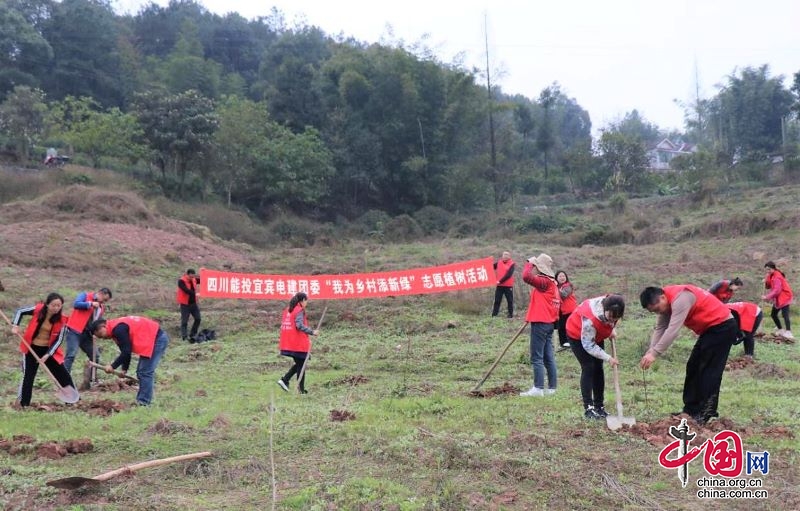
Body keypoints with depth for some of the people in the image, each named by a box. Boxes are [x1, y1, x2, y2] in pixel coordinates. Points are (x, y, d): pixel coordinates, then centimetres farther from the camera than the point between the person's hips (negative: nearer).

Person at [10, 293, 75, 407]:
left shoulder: (62, 319, -15)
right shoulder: (38, 309, -16)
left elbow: (59, 339, -11)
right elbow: (20, 311, 1)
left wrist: (48, 355, -18)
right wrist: (15, 325, -13)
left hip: (49, 350, 1)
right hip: (32, 348, -1)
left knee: (64, 375, 2)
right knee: (28, 376, 1)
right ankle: (23, 404, 14)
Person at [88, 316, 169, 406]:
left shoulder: (118, 329, -18)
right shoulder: (116, 328, 13)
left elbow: (127, 351, -19)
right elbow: (126, 350, 17)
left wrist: (113, 366, -10)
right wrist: (124, 368, 11)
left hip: (157, 339, -11)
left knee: (145, 372, -9)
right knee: (141, 372, 15)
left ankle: (143, 402, -4)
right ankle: (142, 400, 21)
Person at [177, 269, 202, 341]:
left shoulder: (194, 280, 5)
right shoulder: (181, 281, -15)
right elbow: (186, 290, -28)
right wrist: (195, 293, -37)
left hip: (193, 303, 7)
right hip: (185, 304, -7)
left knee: (197, 319, 7)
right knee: (184, 321, -4)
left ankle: (192, 335, 21)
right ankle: (184, 337, 1)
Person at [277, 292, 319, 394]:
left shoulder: (287, 310, 13)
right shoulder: (300, 310, -11)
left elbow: (283, 325, 14)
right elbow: (300, 325, -23)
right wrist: (312, 332, -19)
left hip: (288, 344, 8)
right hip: (299, 344, -8)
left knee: (298, 364, 19)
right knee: (301, 365, 3)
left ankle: (284, 380, 6)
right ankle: (301, 389, 6)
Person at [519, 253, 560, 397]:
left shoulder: (544, 282, -15)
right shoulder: (552, 282, 14)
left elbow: (526, 277, -29)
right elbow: (558, 303, 21)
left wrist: (529, 263, -12)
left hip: (540, 323, -10)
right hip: (549, 322, 10)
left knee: (536, 358, -5)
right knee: (548, 357, 11)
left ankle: (538, 388, -4)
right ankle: (552, 387, 15)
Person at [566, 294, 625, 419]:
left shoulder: (613, 310, -25)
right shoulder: (590, 319, -44)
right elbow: (588, 345, -33)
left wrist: (611, 330, -9)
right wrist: (608, 358, -32)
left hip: (596, 335, 7)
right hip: (577, 335, -7)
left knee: (598, 368, 3)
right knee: (588, 368, -15)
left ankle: (599, 406, 9)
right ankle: (588, 408, -13)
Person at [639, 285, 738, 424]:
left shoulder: (680, 298, -28)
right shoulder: (666, 302, 3)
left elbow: (673, 330, -34)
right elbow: (660, 329, -1)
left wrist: (654, 353, -36)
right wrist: (649, 352, -14)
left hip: (723, 327, -10)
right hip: (710, 329, 10)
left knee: (709, 370, -10)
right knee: (693, 367, 9)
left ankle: (706, 415, -4)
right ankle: (691, 410, 14)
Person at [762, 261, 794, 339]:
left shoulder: (777, 277, -20)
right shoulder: (771, 276, 10)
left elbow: (777, 290, -27)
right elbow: (768, 287, 7)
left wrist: (767, 297, -28)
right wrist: (766, 281, -13)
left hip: (784, 297, -10)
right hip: (778, 298, 10)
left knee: (785, 315, -18)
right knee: (773, 314, 13)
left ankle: (788, 332, -25)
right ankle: (781, 330, 23)